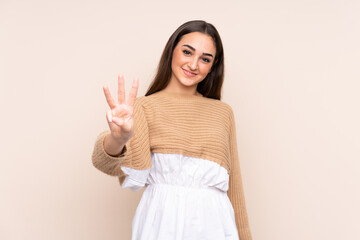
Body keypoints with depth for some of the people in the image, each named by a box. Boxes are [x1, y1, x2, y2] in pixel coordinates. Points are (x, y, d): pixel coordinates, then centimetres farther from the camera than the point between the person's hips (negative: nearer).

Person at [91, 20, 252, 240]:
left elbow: (233, 184, 13)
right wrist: (118, 139, -39)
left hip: (213, 222, 3)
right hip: (162, 221, -2)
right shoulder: (144, 106, 0)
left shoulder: (223, 112, 11)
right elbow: (110, 163, -18)